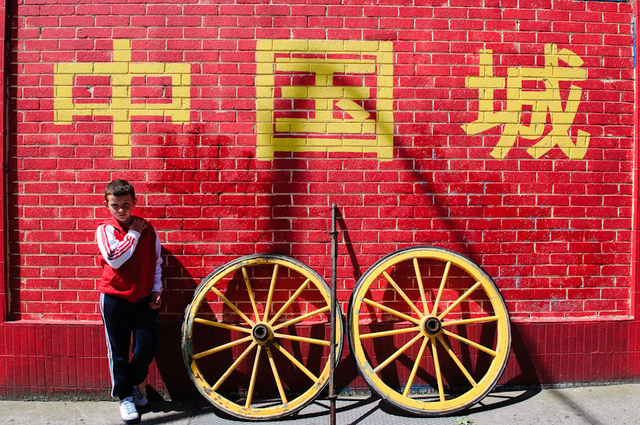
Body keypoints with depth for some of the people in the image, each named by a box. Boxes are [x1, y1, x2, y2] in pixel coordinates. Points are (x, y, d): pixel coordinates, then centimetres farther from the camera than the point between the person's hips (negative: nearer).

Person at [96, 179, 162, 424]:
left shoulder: (147, 229, 4)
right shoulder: (105, 230, -5)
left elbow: (156, 262, 11)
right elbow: (115, 258, -21)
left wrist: (156, 290, 3)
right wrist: (133, 234, -13)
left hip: (144, 298, 2)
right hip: (115, 298, -2)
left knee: (146, 349, 4)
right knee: (119, 351, 7)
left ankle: (134, 384, 32)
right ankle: (125, 396, 24)